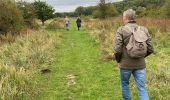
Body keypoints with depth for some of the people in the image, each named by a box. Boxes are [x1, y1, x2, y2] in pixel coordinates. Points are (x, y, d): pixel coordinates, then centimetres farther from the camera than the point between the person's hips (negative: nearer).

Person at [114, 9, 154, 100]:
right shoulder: (144, 30, 0)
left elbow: (117, 50, -15)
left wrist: (118, 60, 4)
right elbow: (150, 49, 1)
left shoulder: (121, 30, -11)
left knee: (124, 84, 22)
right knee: (142, 88, 7)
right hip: (140, 65, 2)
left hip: (126, 64, -2)